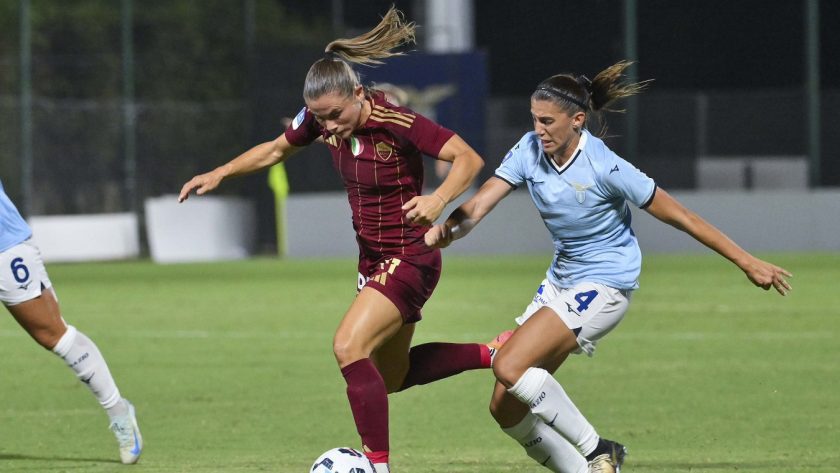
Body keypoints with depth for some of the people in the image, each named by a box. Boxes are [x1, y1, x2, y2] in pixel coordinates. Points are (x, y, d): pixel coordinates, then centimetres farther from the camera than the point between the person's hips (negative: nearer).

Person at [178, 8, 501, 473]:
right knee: (391, 375, 18)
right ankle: (493, 354, 36)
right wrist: (219, 173, 3)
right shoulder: (321, 118, -6)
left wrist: (438, 200, -42)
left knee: (349, 347, -24)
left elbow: (469, 159, -25)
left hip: (409, 258, -9)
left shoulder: (398, 124, -25)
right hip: (373, 258, 9)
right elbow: (276, 149, 13)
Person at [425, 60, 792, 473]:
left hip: (605, 283, -7)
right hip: (561, 279, 7)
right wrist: (446, 229, -35)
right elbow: (481, 203, -12)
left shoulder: (605, 168, -21)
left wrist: (748, 263, -10)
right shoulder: (529, 151, -5)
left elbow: (679, 216, -14)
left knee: (510, 366, -24)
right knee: (506, 407, -1)